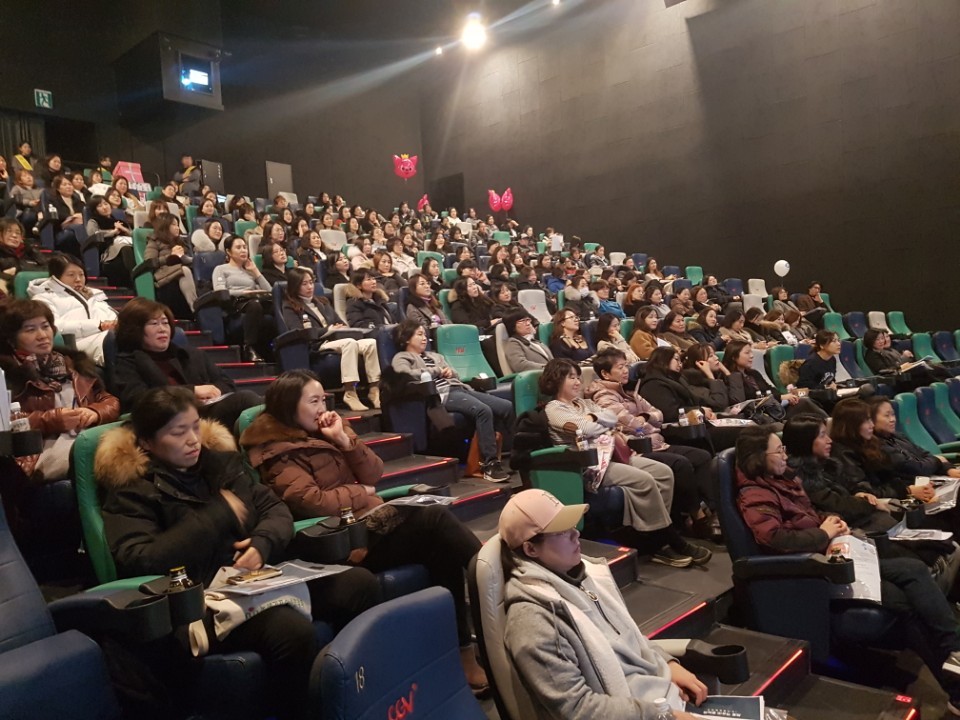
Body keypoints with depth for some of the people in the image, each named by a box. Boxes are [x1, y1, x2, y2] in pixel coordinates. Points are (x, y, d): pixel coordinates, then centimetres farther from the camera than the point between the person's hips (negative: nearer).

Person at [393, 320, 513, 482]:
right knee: (483, 410, -34)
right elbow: (405, 374, -11)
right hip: (442, 394, -8)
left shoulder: (434, 356, 34)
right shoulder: (402, 357, 12)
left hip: (459, 388, 8)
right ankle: (490, 464, -31)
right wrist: (437, 371, 0)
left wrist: (449, 372, 3)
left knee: (507, 407, -12)